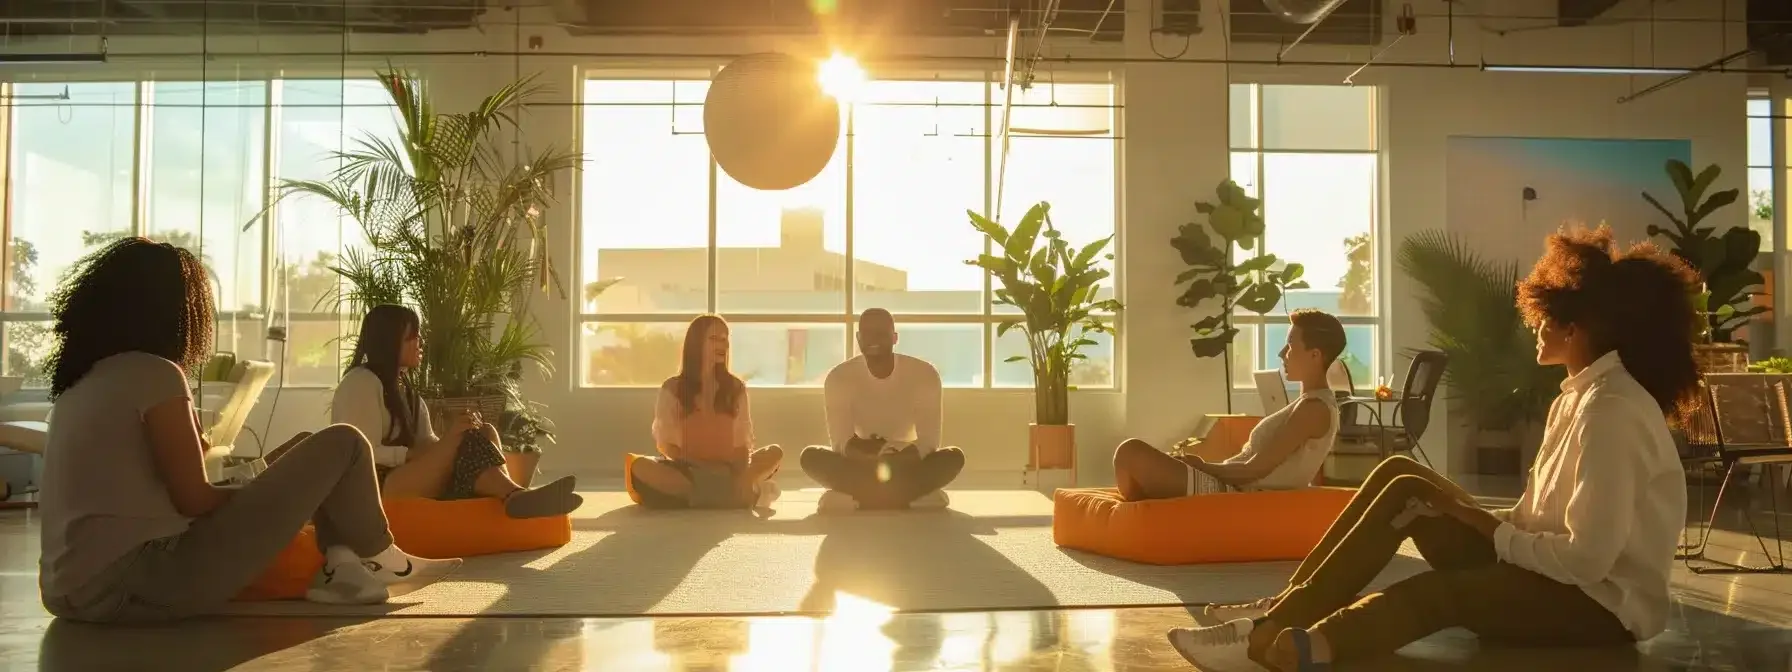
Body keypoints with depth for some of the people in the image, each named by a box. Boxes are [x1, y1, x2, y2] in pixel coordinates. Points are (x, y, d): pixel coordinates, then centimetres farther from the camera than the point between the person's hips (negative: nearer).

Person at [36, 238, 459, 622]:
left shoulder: (77, 383, 15)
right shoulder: (154, 373, -11)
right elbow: (194, 499, -11)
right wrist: (260, 493, 7)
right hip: (142, 583, -9)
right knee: (342, 445, -5)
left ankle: (338, 566, 17)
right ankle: (376, 560, 15)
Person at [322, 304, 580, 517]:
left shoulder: (404, 391, 21)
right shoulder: (361, 382, -6)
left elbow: (428, 445, 11)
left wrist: (459, 431, -11)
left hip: (412, 481, 8)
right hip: (375, 486, -8)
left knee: (485, 432, -13)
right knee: (465, 438, -27)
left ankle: (510, 496, -41)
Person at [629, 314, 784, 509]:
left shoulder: (735, 386, 6)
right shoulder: (673, 388, 1)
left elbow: (743, 442, 0)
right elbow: (666, 445, -2)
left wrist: (743, 477, -21)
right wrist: (697, 468, -20)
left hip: (727, 471, 1)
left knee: (775, 453, -21)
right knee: (640, 467, -33)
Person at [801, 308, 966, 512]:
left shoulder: (925, 373, -14)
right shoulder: (839, 377, -12)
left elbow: (929, 442, -17)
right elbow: (840, 442, -16)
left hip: (908, 467, 0)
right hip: (860, 467, 0)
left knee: (953, 457, -29)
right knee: (810, 456, -28)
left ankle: (864, 498, -30)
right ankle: (903, 498, -32)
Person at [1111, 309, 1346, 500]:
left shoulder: (1313, 408, -16)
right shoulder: (1313, 402, 16)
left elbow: (1253, 469, -20)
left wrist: (1201, 465, -5)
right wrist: (1202, 464, 8)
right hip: (1233, 489, 11)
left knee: (1131, 452, -17)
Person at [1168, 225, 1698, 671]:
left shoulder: (1611, 411, -20)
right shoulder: (1580, 396, 11)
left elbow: (1587, 558, -26)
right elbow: (1540, 520, 9)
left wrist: (1487, 527, -14)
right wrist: (1468, 509, -3)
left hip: (1603, 605, -9)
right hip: (1558, 574, 9)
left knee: (1429, 594, -32)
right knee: (1403, 482, -2)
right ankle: (1287, 611, -8)